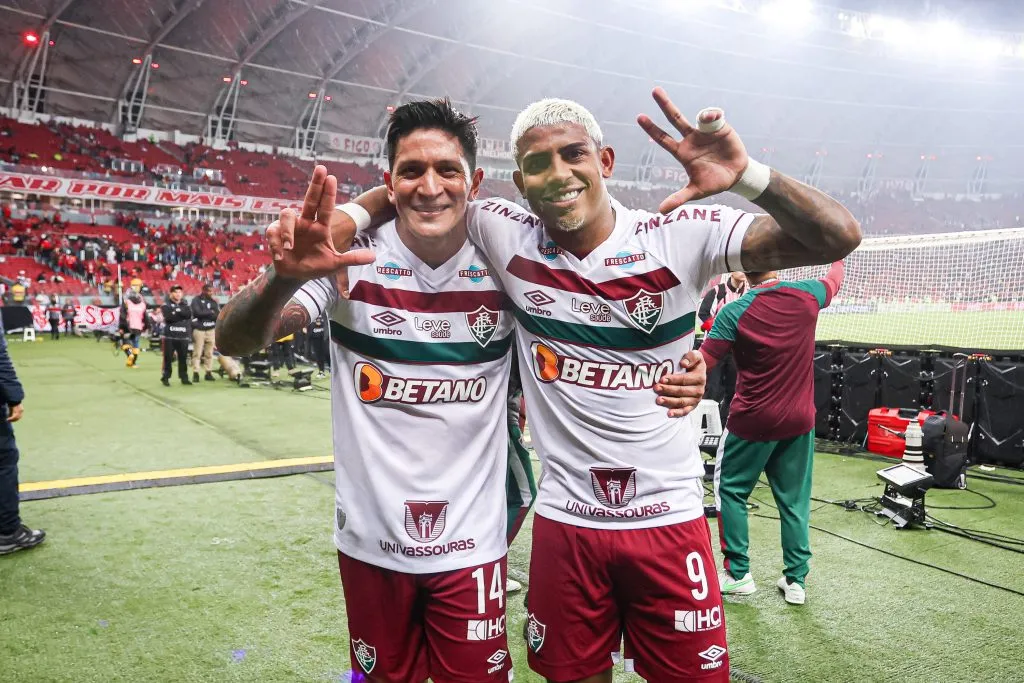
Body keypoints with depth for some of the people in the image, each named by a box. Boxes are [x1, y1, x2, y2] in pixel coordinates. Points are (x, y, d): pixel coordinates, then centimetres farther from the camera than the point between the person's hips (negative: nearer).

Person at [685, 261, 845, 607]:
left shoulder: (733, 312, -16)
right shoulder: (806, 295, -4)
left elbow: (700, 366, -20)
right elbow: (834, 279, 21)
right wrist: (838, 258, 40)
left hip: (752, 422, -4)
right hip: (799, 421, 4)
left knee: (730, 490, 13)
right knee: (794, 500, 14)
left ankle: (738, 573, 17)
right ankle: (796, 579, 21)